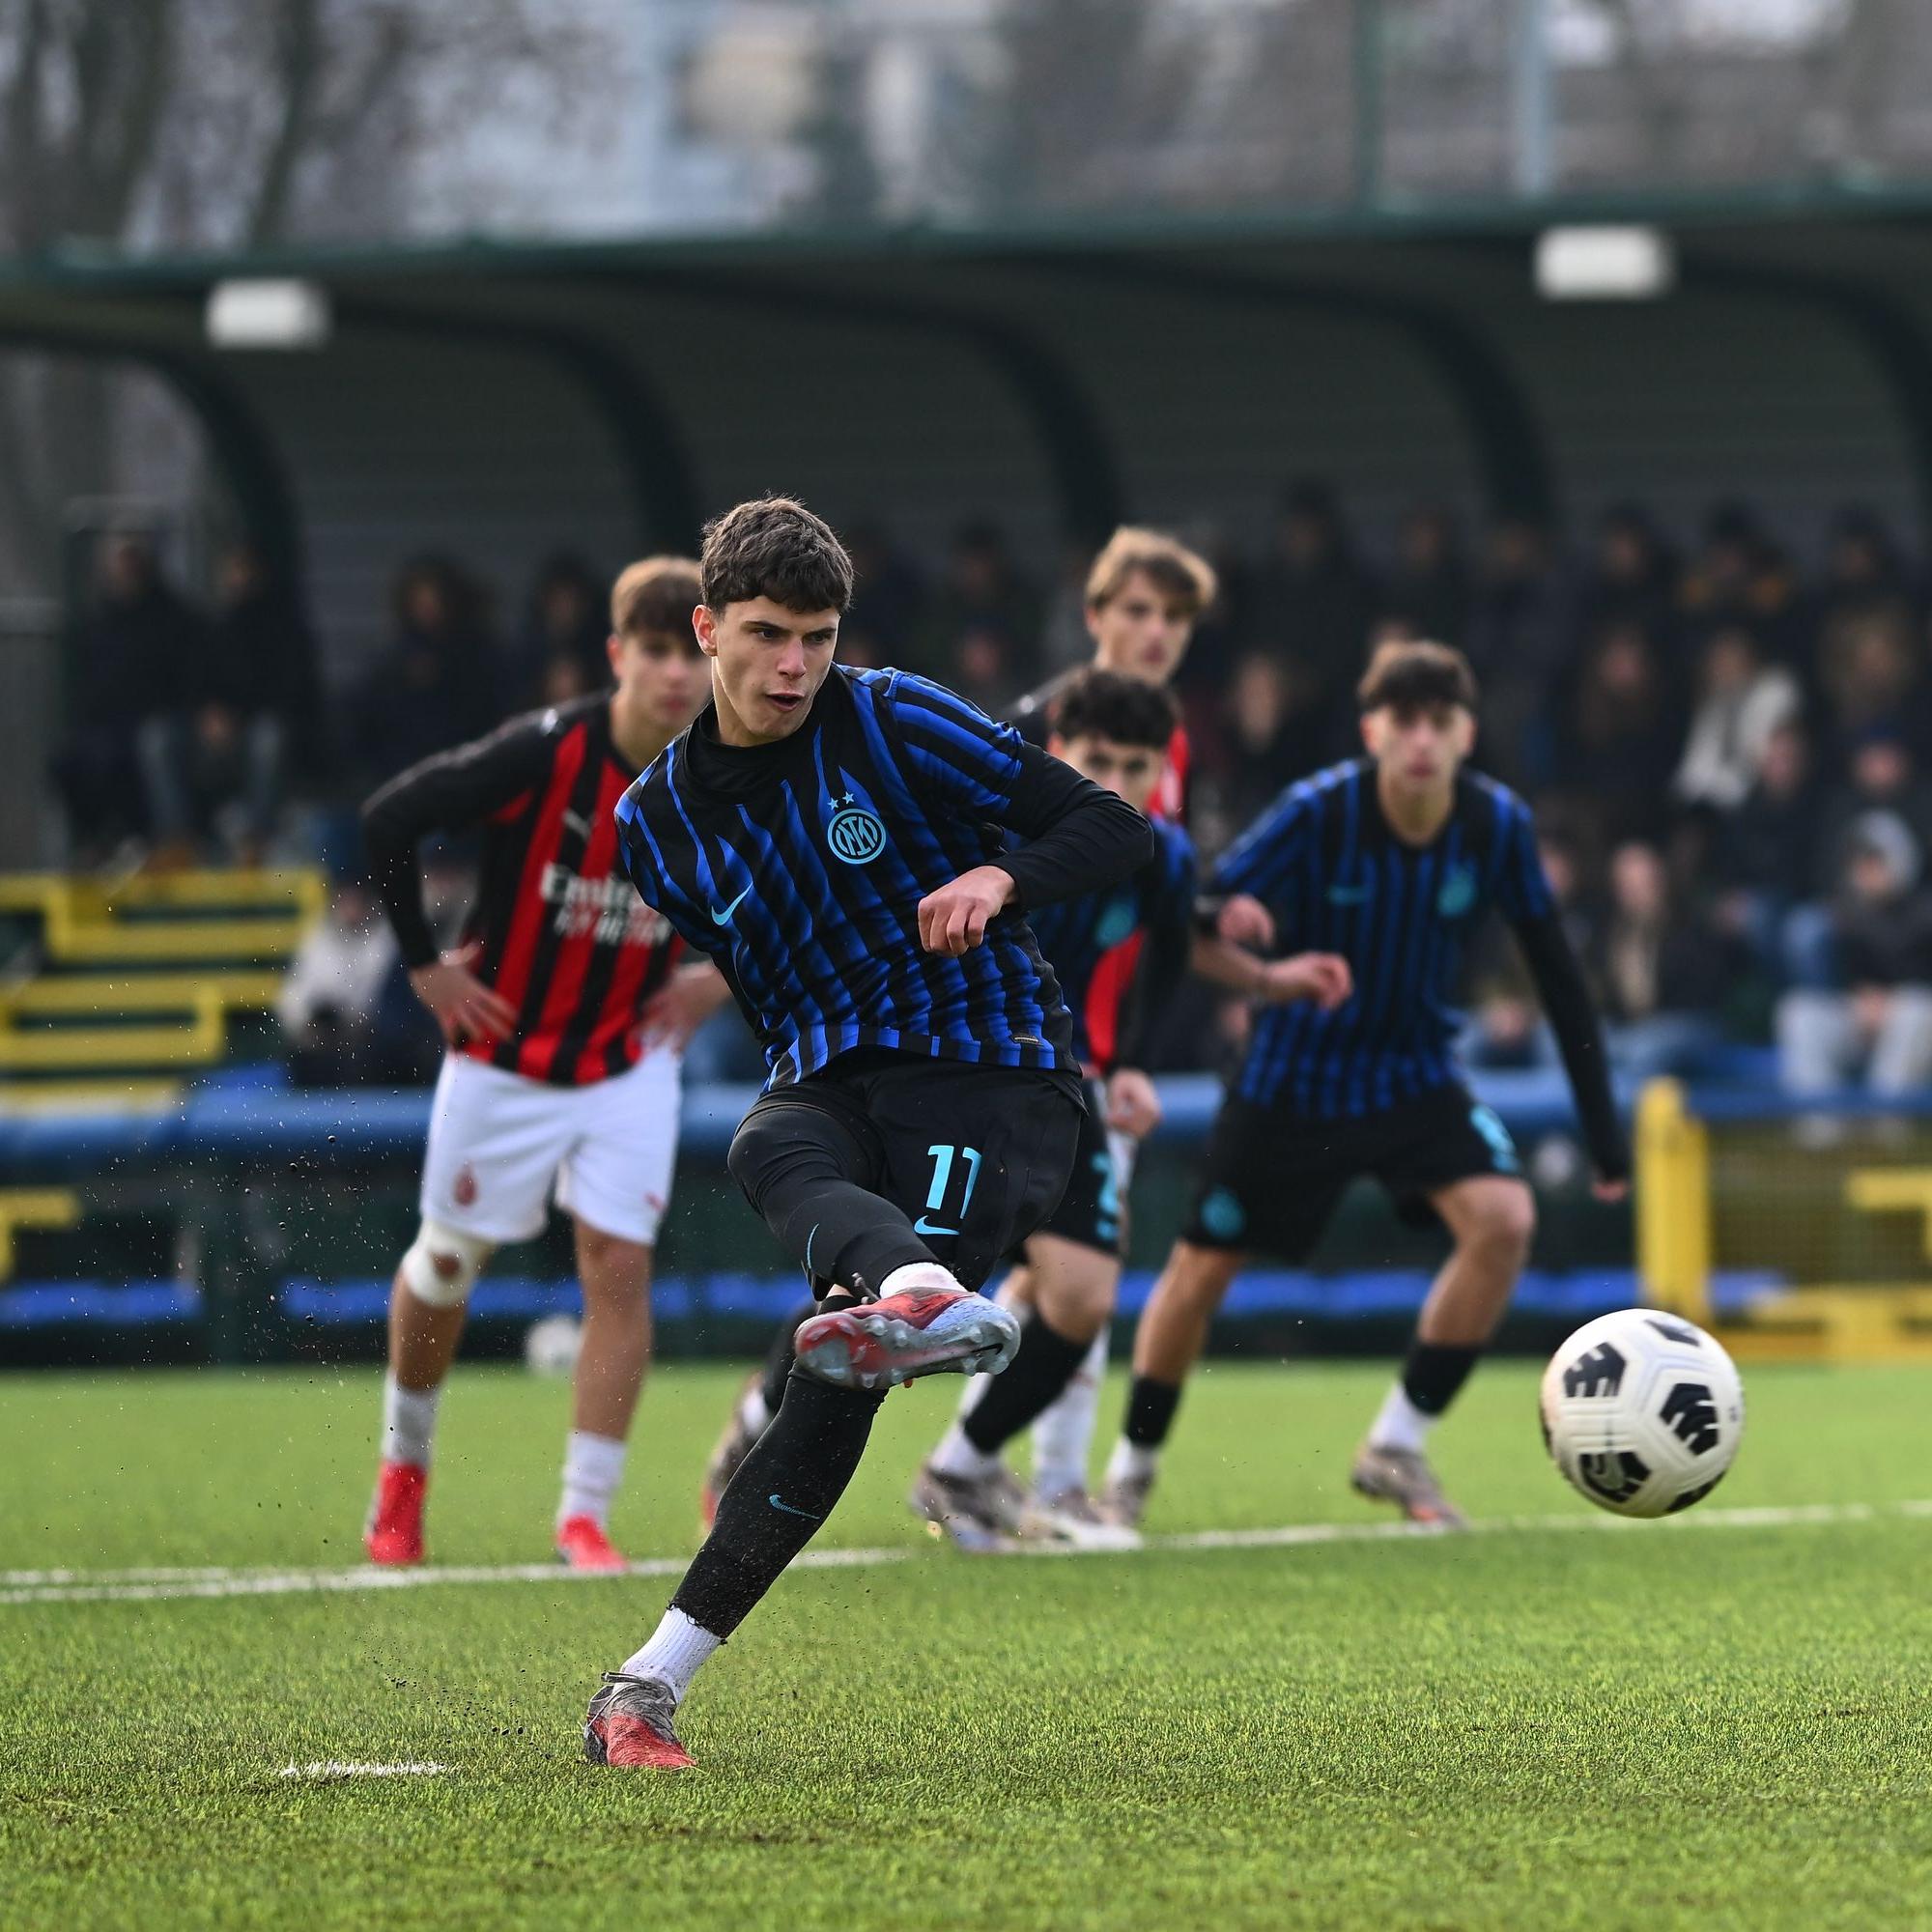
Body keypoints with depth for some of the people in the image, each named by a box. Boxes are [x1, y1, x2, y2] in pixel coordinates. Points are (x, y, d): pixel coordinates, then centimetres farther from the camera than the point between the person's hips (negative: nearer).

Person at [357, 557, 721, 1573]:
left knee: (618, 1267, -10)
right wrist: (425, 964, -10)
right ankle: (403, 1465, 35)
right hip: (502, 1058, -2)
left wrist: (720, 979, 1)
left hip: (628, 1065, 2)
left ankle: (585, 1514, -4)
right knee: (447, 1265, 11)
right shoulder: (543, 754, -22)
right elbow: (388, 818, -14)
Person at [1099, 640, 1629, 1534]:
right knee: (1203, 1268, 4)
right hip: (1292, 1080, -2)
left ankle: (1398, 1445, -6)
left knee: (1503, 1217, -21)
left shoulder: (1498, 825, -14)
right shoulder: (1315, 814, -23)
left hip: (1416, 1074, 2)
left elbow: (1555, 970, -4)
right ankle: (1130, 1470, 29)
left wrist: (1602, 1126, -2)